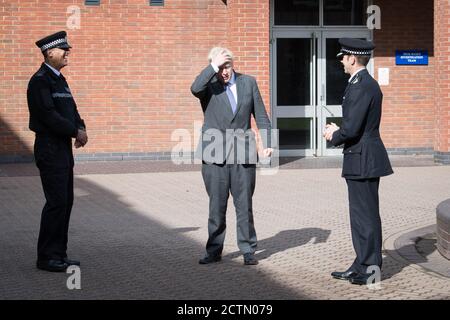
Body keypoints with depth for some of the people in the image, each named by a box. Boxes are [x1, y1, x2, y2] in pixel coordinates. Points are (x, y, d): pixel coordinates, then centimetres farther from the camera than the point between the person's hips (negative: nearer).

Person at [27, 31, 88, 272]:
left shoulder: (60, 80, 17)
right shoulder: (40, 81, -12)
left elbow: (71, 111, 18)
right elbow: (49, 115, -20)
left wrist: (81, 127, -2)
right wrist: (75, 132, -14)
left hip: (64, 149, 9)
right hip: (50, 150, -9)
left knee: (65, 201, 10)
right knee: (56, 202, -9)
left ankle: (58, 253, 17)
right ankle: (47, 257, -3)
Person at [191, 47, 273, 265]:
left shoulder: (248, 82, 8)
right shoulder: (208, 85, 1)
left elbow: (261, 115, 10)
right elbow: (195, 89, -25)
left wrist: (267, 143, 2)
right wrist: (214, 67, -21)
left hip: (243, 154, 1)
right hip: (215, 155, -1)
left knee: (244, 205, 4)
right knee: (216, 205, 5)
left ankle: (248, 250, 12)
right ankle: (214, 251, 14)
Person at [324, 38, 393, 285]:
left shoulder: (362, 86, -19)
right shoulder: (364, 83, 14)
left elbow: (352, 128, -23)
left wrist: (334, 137, -4)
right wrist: (338, 131, 8)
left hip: (363, 160, -11)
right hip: (362, 161, 11)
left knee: (366, 215, -2)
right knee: (360, 215, 15)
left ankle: (371, 269, 5)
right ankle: (362, 266, 23)